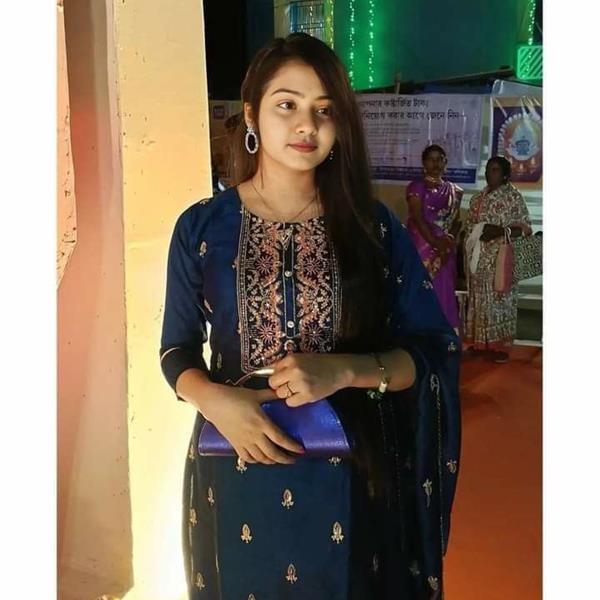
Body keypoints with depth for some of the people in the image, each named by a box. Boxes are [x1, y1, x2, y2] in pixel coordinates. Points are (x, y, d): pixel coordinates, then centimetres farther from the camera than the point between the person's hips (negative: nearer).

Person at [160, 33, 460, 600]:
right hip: (239, 471, 0)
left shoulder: (372, 227, -4)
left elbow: (436, 350, -4)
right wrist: (216, 400, -18)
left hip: (351, 474, 0)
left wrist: (342, 371, -21)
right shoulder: (202, 227, -3)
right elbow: (177, 350, 3)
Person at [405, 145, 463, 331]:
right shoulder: (416, 187, -1)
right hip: (422, 247, -4)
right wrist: (436, 244, -17)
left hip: (446, 250, 4)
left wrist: (448, 243, -9)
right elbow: (417, 219, -10)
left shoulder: (453, 190, 12)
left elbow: (457, 221, 8)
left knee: (444, 293, 4)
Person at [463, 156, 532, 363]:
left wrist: (501, 231, -21)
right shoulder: (478, 198, 13)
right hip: (478, 257, 6)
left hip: (500, 258, -6)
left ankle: (500, 345, 4)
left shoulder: (514, 196, -5)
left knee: (499, 298, -4)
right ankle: (479, 341, 18)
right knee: (479, 297, 9)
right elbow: (469, 225, 20)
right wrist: (475, 233, 0)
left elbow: (525, 228, -8)